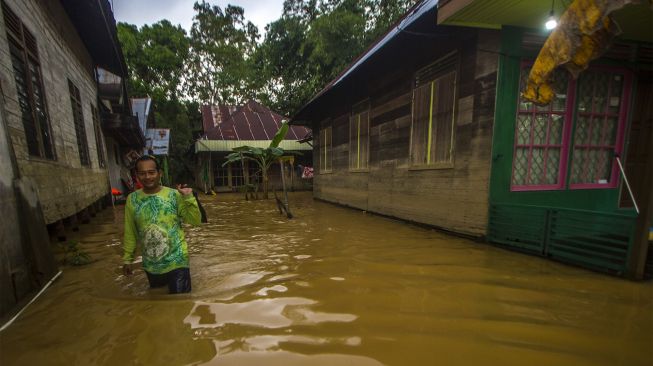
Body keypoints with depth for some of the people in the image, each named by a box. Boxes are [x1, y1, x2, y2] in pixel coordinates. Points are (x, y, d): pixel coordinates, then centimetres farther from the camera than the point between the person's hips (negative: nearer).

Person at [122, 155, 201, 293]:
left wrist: (188, 198, -24)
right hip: (150, 265, 3)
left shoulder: (174, 195, -11)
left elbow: (195, 221, -12)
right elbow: (130, 232, 7)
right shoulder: (132, 199, -2)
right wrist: (127, 258, 11)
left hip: (176, 262, -3)